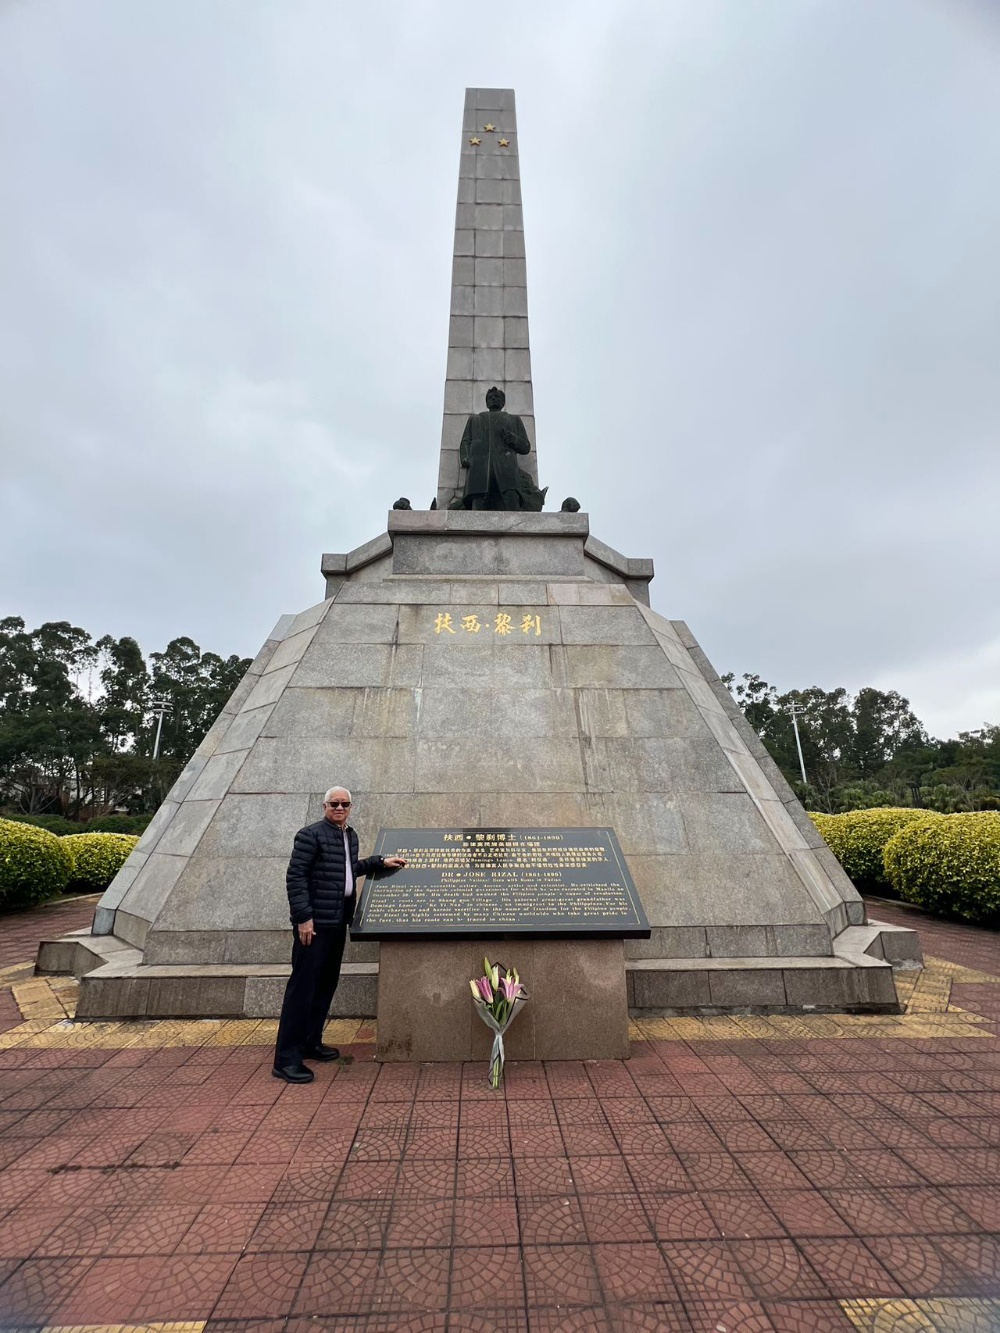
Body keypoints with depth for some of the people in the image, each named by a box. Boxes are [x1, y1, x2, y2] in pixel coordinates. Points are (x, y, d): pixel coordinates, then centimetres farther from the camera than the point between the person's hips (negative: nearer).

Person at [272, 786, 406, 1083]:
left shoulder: (351, 836, 12)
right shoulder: (310, 835, -12)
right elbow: (295, 876, -16)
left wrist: (380, 862, 18)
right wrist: (303, 917, -20)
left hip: (338, 922, 8)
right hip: (314, 922, -8)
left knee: (327, 983, 16)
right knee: (303, 985, -4)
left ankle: (311, 1043, 30)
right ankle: (286, 1059, 5)